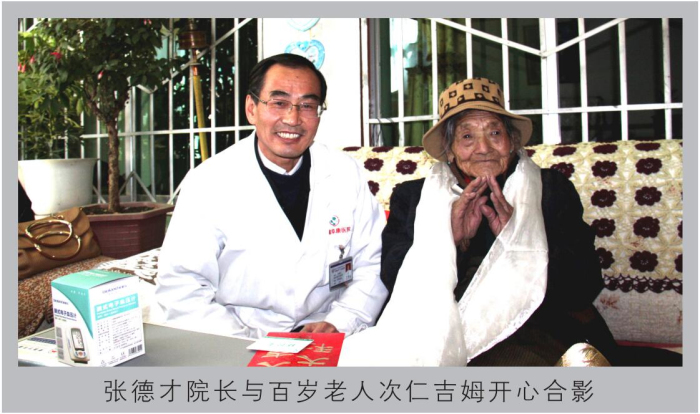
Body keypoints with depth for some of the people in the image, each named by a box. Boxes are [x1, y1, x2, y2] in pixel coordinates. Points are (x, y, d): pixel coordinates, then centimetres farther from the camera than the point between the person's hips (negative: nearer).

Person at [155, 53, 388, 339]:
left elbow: (373, 265, 6)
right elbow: (181, 289, -6)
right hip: (242, 348, -1)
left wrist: (339, 322, -10)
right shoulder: (206, 183, -6)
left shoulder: (347, 174, 1)